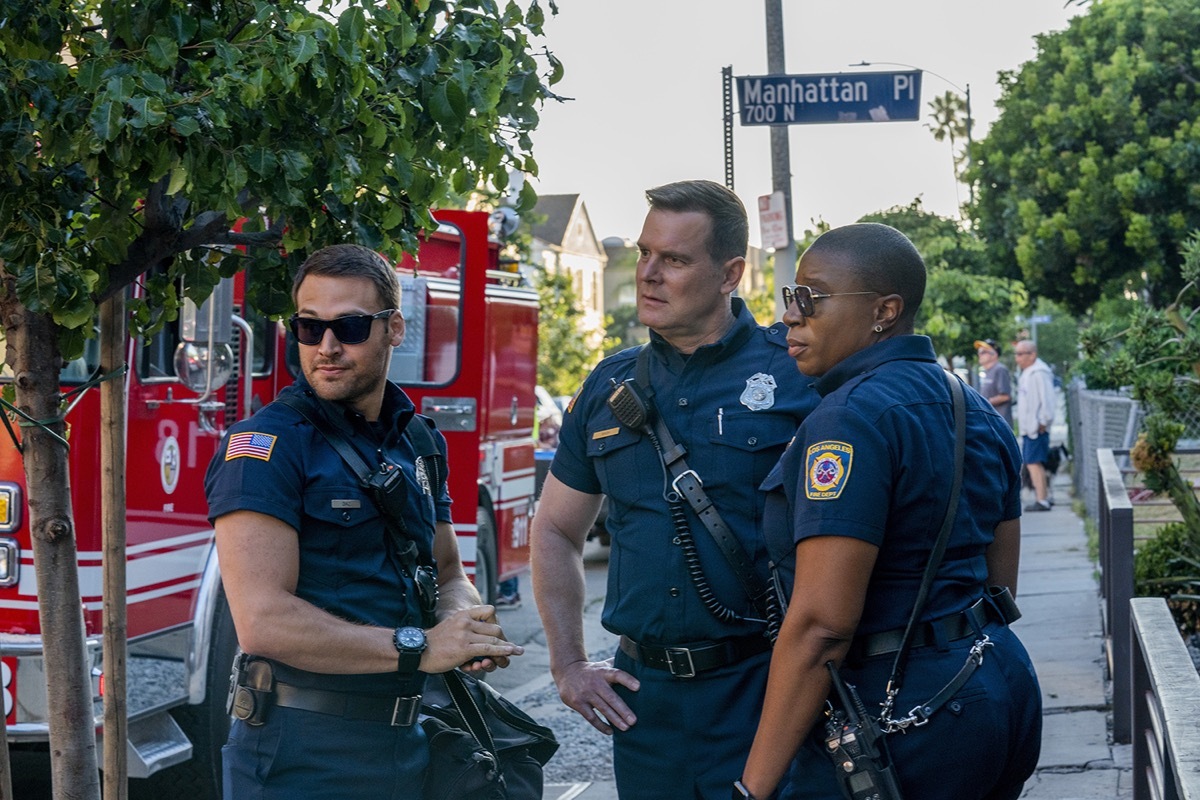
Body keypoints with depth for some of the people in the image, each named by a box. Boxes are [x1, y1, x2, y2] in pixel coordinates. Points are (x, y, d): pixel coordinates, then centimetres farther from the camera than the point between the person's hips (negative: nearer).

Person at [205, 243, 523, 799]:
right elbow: (263, 621, -23)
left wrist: (467, 625, -5)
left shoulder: (419, 441, 9)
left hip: (403, 746, 7)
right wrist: (417, 647, -19)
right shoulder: (265, 446, -14)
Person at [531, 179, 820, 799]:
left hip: (763, 690, -4)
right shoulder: (609, 388, 8)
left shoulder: (796, 372, -6)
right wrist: (568, 665, 10)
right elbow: (556, 532, 18)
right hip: (645, 695, 4)